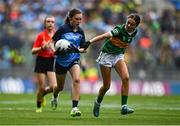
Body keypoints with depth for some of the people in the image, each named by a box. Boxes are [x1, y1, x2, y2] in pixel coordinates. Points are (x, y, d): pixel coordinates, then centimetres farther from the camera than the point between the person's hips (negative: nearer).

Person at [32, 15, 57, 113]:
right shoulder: (41, 35, -2)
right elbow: (33, 51, -1)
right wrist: (42, 48, -17)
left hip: (52, 62, 2)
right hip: (41, 61, -2)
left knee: (54, 87, -13)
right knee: (42, 87, -2)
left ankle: (43, 94, 22)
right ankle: (38, 107, 21)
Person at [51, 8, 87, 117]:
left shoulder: (80, 32, 0)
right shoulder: (63, 29, -12)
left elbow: (84, 49, 4)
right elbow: (53, 42, -3)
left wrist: (78, 50, -18)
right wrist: (55, 50, -23)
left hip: (74, 60, 2)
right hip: (61, 61, -2)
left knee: (77, 79, -26)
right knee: (60, 87, 13)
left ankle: (74, 108, -27)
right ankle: (55, 96, 52)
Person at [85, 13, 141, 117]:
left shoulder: (134, 32, -5)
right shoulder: (119, 29, -25)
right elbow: (105, 35, -40)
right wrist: (90, 42, -52)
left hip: (119, 56, 5)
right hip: (107, 55, -5)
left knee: (126, 78, -21)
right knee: (106, 86, 0)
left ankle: (124, 107, -19)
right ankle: (98, 103, 31)